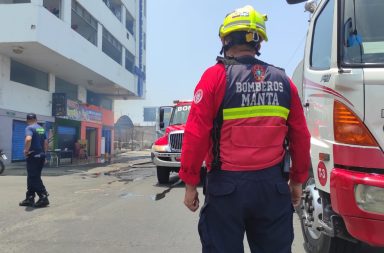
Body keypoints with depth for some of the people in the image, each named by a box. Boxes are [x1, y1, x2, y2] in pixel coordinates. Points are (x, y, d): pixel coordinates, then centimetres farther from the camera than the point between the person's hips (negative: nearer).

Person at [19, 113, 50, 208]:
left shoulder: (29, 128, -10)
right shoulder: (41, 129, 14)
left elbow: (28, 139, -28)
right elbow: (46, 142, 17)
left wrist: (26, 150, -16)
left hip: (33, 156, -8)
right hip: (41, 156, 8)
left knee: (34, 178, -3)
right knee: (32, 178, 14)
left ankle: (43, 198, -3)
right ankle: (29, 199, 18)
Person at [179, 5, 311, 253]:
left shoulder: (216, 76, -6)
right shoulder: (283, 81, 6)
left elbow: (196, 134, -11)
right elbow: (301, 137, 8)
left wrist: (190, 182, -2)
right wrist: (298, 180, 18)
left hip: (226, 185, -3)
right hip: (273, 185, 4)